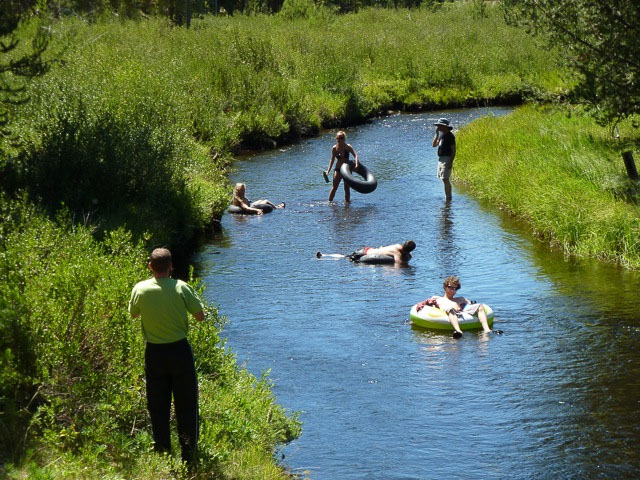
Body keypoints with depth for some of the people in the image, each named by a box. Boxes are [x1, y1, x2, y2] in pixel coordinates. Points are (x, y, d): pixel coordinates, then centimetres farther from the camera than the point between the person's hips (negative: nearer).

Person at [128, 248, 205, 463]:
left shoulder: (140, 289, -6)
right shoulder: (181, 288, -11)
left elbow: (133, 314, 12)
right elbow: (200, 316, -3)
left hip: (154, 353, 1)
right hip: (180, 350, -1)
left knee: (158, 407, 11)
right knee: (186, 405, 8)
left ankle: (163, 456, 15)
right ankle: (189, 456, 11)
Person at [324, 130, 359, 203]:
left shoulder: (348, 147, -11)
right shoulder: (334, 148, -5)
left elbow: (355, 155, -20)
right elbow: (332, 160, 3)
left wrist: (356, 164, -39)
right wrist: (328, 171, -2)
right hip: (338, 169, 1)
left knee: (347, 188, 5)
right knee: (334, 187, -5)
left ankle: (347, 201, 15)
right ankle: (330, 202, 0)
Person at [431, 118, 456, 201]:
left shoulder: (450, 136, -14)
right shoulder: (441, 134, 13)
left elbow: (453, 150, -17)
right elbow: (434, 145, 12)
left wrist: (451, 162, -22)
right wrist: (436, 134, 1)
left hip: (447, 159, -9)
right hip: (441, 159, 9)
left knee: (445, 179, -13)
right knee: (444, 179, 15)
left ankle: (448, 198, -12)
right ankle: (447, 196, 24)